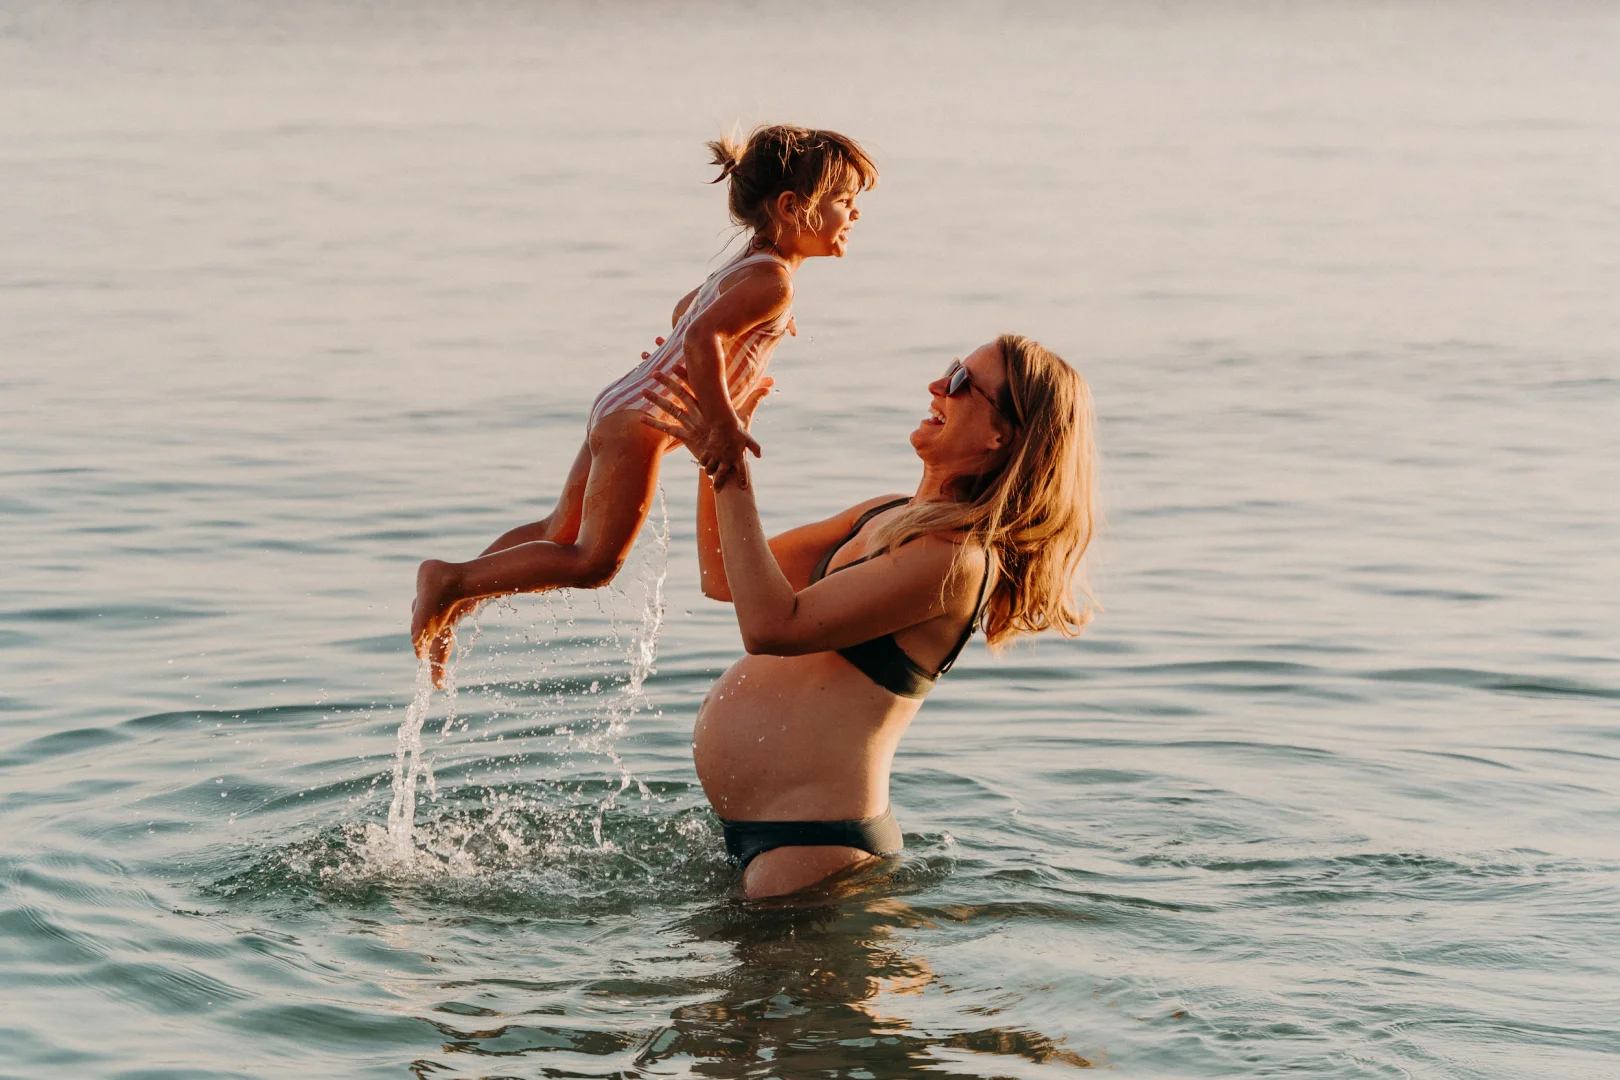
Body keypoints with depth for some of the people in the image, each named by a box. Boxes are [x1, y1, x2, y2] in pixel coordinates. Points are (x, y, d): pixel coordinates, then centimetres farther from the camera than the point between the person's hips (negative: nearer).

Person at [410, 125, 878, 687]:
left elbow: (684, 311, 30)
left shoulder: (745, 269, 14)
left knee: (560, 534, 19)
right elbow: (703, 335, -31)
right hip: (640, 421, -10)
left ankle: (449, 601, 24)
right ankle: (452, 581, -1)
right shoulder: (772, 282, -17)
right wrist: (722, 425, -31)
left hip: (617, 408, 10)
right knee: (594, 562, -5)